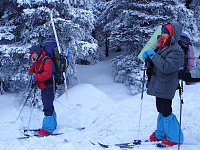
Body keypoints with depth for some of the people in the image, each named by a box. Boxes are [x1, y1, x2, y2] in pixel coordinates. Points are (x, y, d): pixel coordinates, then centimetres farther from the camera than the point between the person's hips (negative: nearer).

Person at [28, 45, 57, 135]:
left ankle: (48, 128, -9)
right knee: (49, 106, 18)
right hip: (43, 88, 9)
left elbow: (46, 74, -30)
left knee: (47, 107, -12)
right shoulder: (36, 62, 12)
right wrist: (32, 75, -11)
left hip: (49, 87, -9)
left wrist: (34, 78, -25)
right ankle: (53, 124, 30)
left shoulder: (47, 61, -18)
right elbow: (31, 71, 13)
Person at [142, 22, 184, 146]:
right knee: (161, 110, 17)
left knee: (166, 112, -4)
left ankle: (174, 138, 12)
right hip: (158, 85, 9)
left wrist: (153, 55, -22)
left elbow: (166, 67, -28)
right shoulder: (162, 47, 13)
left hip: (166, 86, -9)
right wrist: (148, 57, 1)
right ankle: (160, 134, 30)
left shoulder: (176, 51, -15)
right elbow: (155, 63, 22)